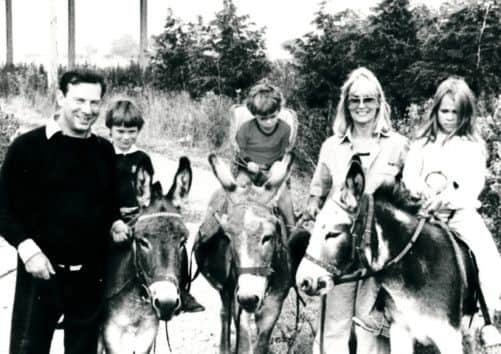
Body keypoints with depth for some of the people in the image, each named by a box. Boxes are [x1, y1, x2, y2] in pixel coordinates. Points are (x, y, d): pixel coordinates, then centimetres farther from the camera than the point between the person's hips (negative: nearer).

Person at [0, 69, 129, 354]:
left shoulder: (104, 150, 5)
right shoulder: (28, 146, -8)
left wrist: (115, 223, 0)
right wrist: (27, 247, -19)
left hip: (90, 273, 4)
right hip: (42, 271, -4)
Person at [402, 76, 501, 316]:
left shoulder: (473, 145, 4)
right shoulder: (423, 142, 10)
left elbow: (473, 184, -6)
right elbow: (409, 174, 2)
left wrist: (445, 198, -23)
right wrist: (422, 190, -20)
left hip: (460, 213, -1)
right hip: (424, 212, 2)